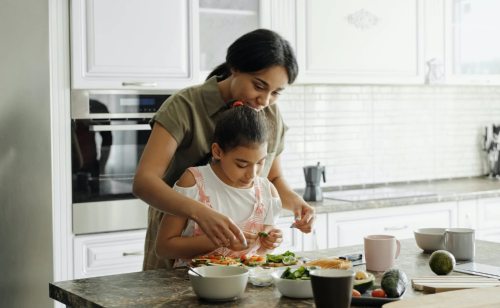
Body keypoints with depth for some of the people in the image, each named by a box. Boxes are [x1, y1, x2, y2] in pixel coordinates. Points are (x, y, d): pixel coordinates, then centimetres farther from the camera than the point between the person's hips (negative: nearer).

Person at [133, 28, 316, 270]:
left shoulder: (271, 116, 3)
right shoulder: (185, 107, -15)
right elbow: (143, 181, -26)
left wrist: (294, 201, -7)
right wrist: (200, 213, -42)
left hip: (240, 248, 4)